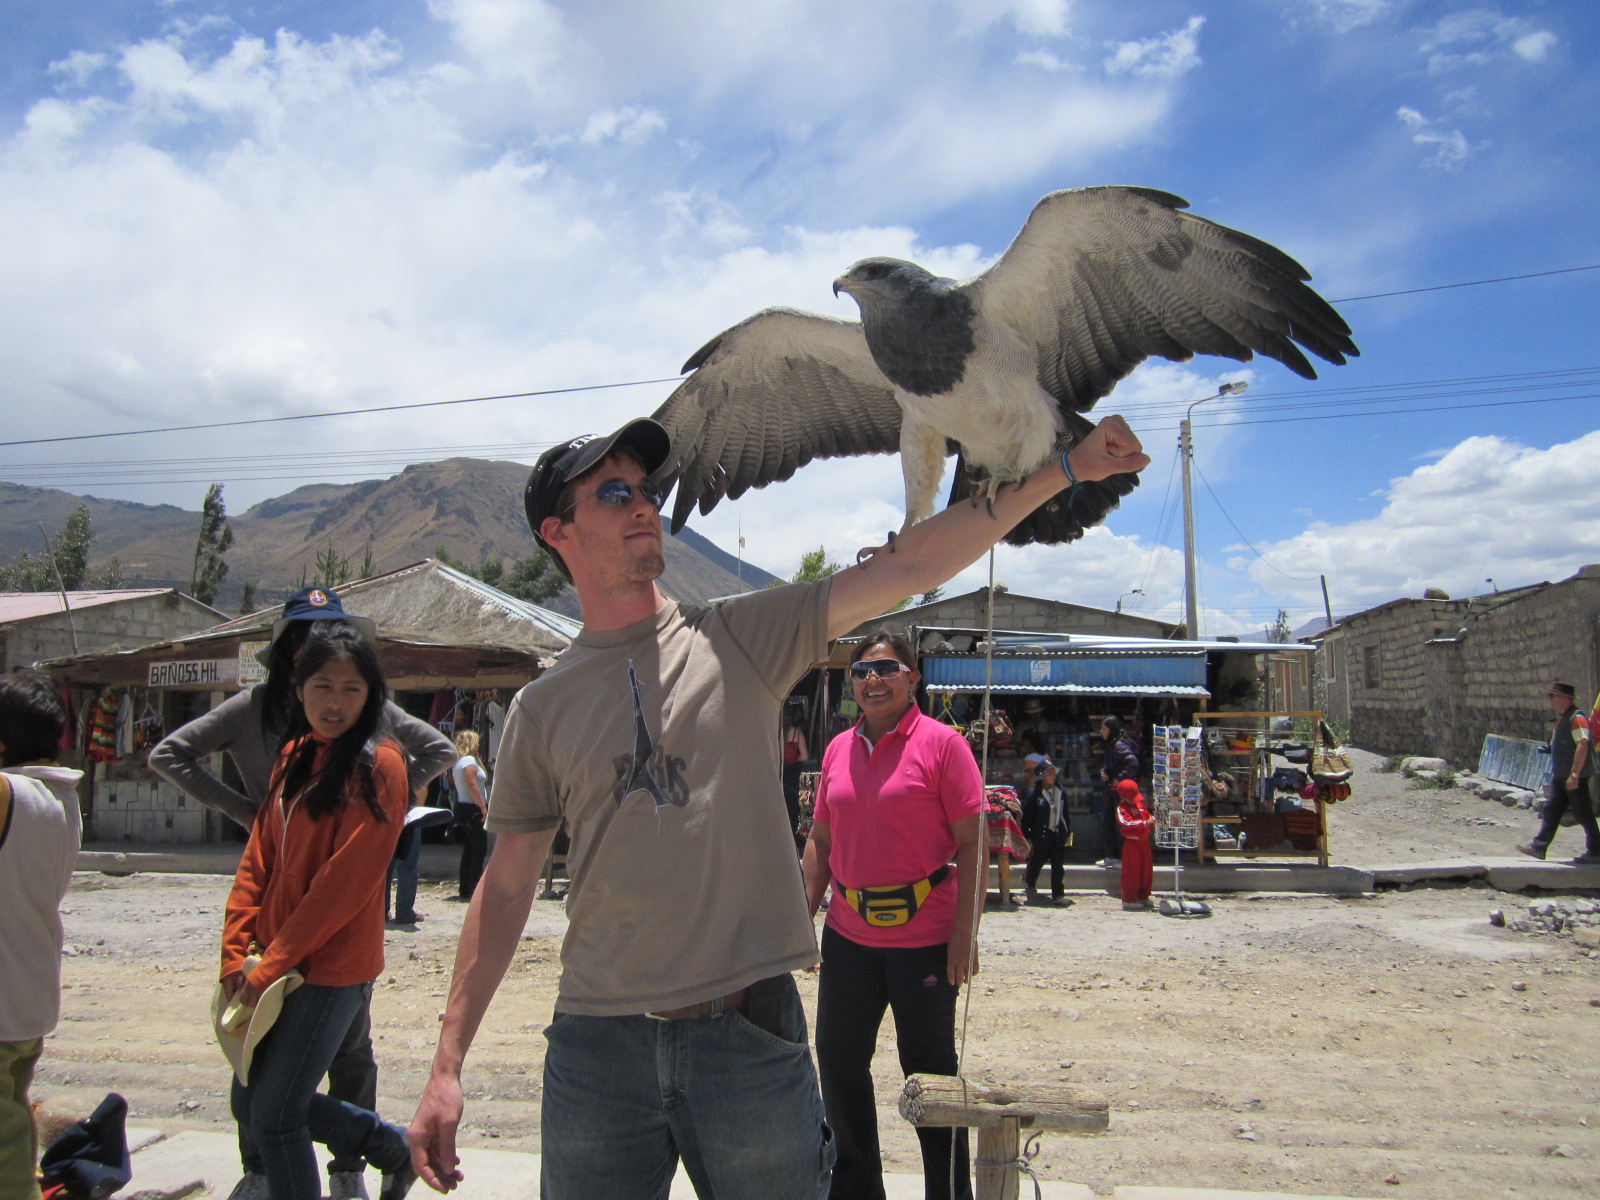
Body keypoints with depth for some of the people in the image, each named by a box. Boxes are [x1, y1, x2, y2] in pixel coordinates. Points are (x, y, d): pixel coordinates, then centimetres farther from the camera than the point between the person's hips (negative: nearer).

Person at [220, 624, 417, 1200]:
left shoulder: (377, 765, -14)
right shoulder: (294, 757, 10)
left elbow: (346, 881, -18)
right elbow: (257, 860, 9)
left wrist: (273, 963, -14)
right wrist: (236, 953, 0)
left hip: (331, 968, -8)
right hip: (274, 964, 8)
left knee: (275, 1116, 0)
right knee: (251, 1103, 16)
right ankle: (394, 1148, 31)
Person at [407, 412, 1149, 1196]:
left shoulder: (739, 638, 0)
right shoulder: (541, 707, 3)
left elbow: (907, 566, -6)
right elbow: (506, 887, 6)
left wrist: (1065, 469, -10)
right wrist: (447, 1066, 2)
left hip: (751, 1034, 0)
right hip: (597, 1044, 1)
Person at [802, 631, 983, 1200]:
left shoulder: (941, 743, -8)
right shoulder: (838, 748, 8)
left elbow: (972, 843, -10)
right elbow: (821, 840, 14)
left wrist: (964, 934, -15)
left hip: (924, 936, -5)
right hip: (849, 933, 6)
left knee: (928, 1068, 7)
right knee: (838, 1057, 13)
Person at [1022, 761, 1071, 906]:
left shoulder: (1061, 791, 5)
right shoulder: (1034, 792, -10)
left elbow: (1065, 813, 12)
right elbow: (1027, 815, -8)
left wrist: (1068, 832, 11)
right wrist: (1027, 836, -7)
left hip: (1058, 834, 4)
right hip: (1041, 834, -3)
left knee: (1058, 866, 4)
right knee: (1036, 863, 10)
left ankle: (1058, 894, 12)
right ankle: (1029, 883, 38)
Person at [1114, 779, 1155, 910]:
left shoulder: (1140, 805, 12)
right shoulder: (1121, 809, -13)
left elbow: (1147, 815, 22)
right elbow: (1128, 824, -27)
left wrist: (1152, 822, -2)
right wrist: (1145, 823, -35)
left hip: (1144, 842, 8)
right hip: (1132, 843, -8)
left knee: (1146, 871, 13)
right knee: (1131, 872, -4)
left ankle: (1143, 896, 26)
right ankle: (1129, 899, 2)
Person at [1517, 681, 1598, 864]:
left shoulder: (1577, 718, -17)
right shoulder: (1562, 718, 14)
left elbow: (1582, 746, -24)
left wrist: (1574, 775, -27)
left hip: (1575, 777, -10)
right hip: (1560, 776, 10)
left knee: (1584, 815, 0)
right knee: (1551, 810, 7)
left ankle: (1595, 852, 11)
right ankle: (1539, 847, 7)